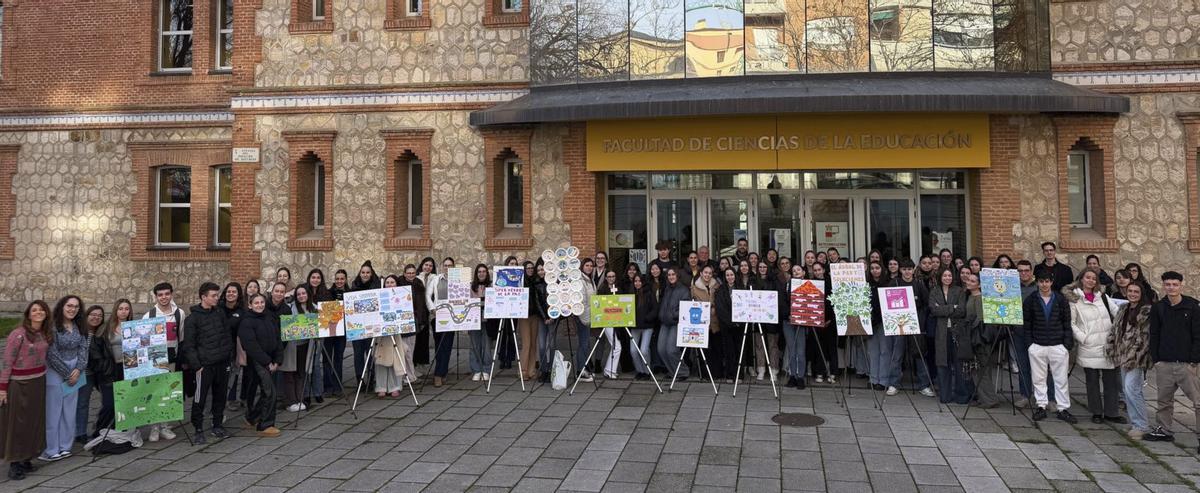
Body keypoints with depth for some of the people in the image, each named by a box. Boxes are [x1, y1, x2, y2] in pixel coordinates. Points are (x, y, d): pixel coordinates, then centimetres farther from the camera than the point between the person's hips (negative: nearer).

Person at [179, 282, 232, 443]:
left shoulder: (220, 313, 10)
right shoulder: (193, 318, -6)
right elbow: (188, 345, -7)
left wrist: (230, 355, 7)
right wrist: (196, 364, -12)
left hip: (222, 363, 5)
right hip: (205, 365, -5)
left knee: (220, 396, 12)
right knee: (200, 398, 0)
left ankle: (217, 425, 25)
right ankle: (198, 430, 12)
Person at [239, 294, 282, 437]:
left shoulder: (269, 320, 14)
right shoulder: (246, 323, -8)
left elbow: (278, 341, 13)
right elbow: (251, 346, -16)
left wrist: (277, 360, 1)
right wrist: (267, 362, -17)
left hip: (271, 362, 7)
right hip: (257, 362, -7)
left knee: (266, 391, 13)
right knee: (269, 392, -12)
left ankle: (252, 418, 31)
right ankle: (265, 425, -6)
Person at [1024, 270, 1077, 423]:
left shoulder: (1061, 300, 4)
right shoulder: (1030, 301, 3)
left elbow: (1067, 324, 5)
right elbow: (1027, 325, 6)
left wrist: (1067, 346, -1)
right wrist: (1029, 344, 0)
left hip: (1058, 346, 0)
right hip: (1037, 346, 0)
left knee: (1061, 379, 3)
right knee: (1038, 379, 5)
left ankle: (1063, 409, 11)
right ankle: (1041, 406, 14)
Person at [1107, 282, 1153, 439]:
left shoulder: (1147, 311, -9)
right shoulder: (1123, 309, 15)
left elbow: (1145, 336, -14)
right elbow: (1115, 329, 18)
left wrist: (1135, 355, -18)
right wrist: (1109, 347, 9)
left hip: (1137, 357, -8)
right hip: (1123, 355, 8)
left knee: (1132, 389, -14)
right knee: (1127, 389, 11)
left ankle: (1141, 425, -5)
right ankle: (1134, 422, 22)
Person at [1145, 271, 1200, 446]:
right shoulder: (1158, 308, 6)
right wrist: (1155, 359, 3)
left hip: (1186, 364, -3)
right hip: (1164, 364, 3)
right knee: (1164, 399, 12)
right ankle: (1163, 430, 22)